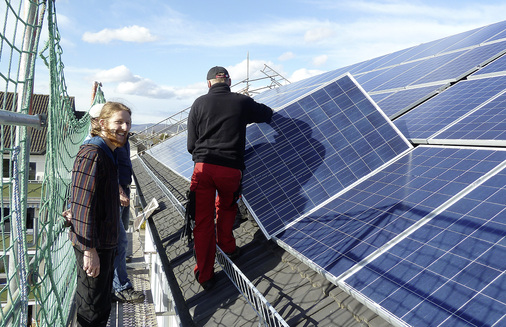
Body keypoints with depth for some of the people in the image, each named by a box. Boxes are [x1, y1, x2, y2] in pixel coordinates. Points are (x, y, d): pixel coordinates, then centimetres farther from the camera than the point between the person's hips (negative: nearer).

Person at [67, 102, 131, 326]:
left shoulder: (108, 154, 11)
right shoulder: (92, 154, -21)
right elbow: (83, 204, -26)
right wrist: (90, 250, -26)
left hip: (106, 242, 10)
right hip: (93, 246, -10)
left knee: (102, 301, 24)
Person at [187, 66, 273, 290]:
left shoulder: (200, 103, 7)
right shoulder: (242, 102, 6)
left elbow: (191, 144, 7)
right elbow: (267, 114, 26)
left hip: (203, 166, 0)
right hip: (231, 168, 0)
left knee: (203, 221, 7)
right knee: (226, 207, 28)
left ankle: (204, 275, 12)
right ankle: (227, 247, 42)